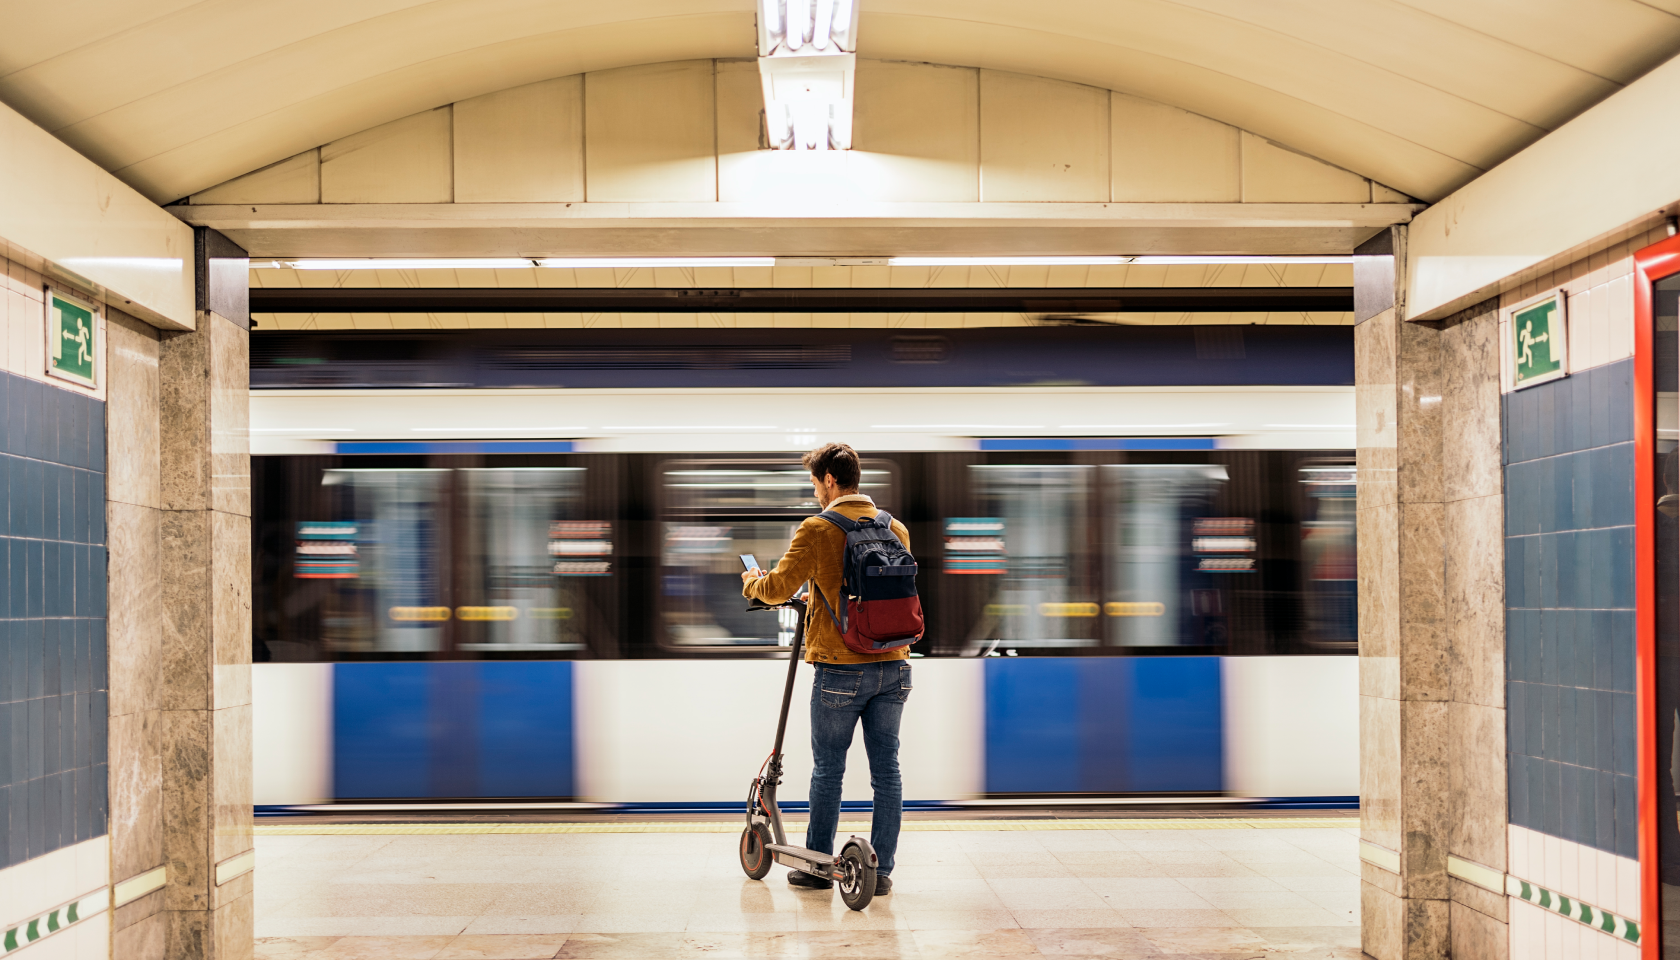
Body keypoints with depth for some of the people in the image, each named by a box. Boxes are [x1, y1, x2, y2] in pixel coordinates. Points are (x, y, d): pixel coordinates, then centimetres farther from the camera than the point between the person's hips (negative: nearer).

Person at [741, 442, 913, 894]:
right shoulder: (896, 529, 8)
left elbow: (777, 589, -11)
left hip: (841, 669, -4)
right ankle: (881, 870, 11)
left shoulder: (817, 530, -8)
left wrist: (752, 581, 13)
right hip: (893, 666, 4)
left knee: (827, 768, 9)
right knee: (886, 769, 8)